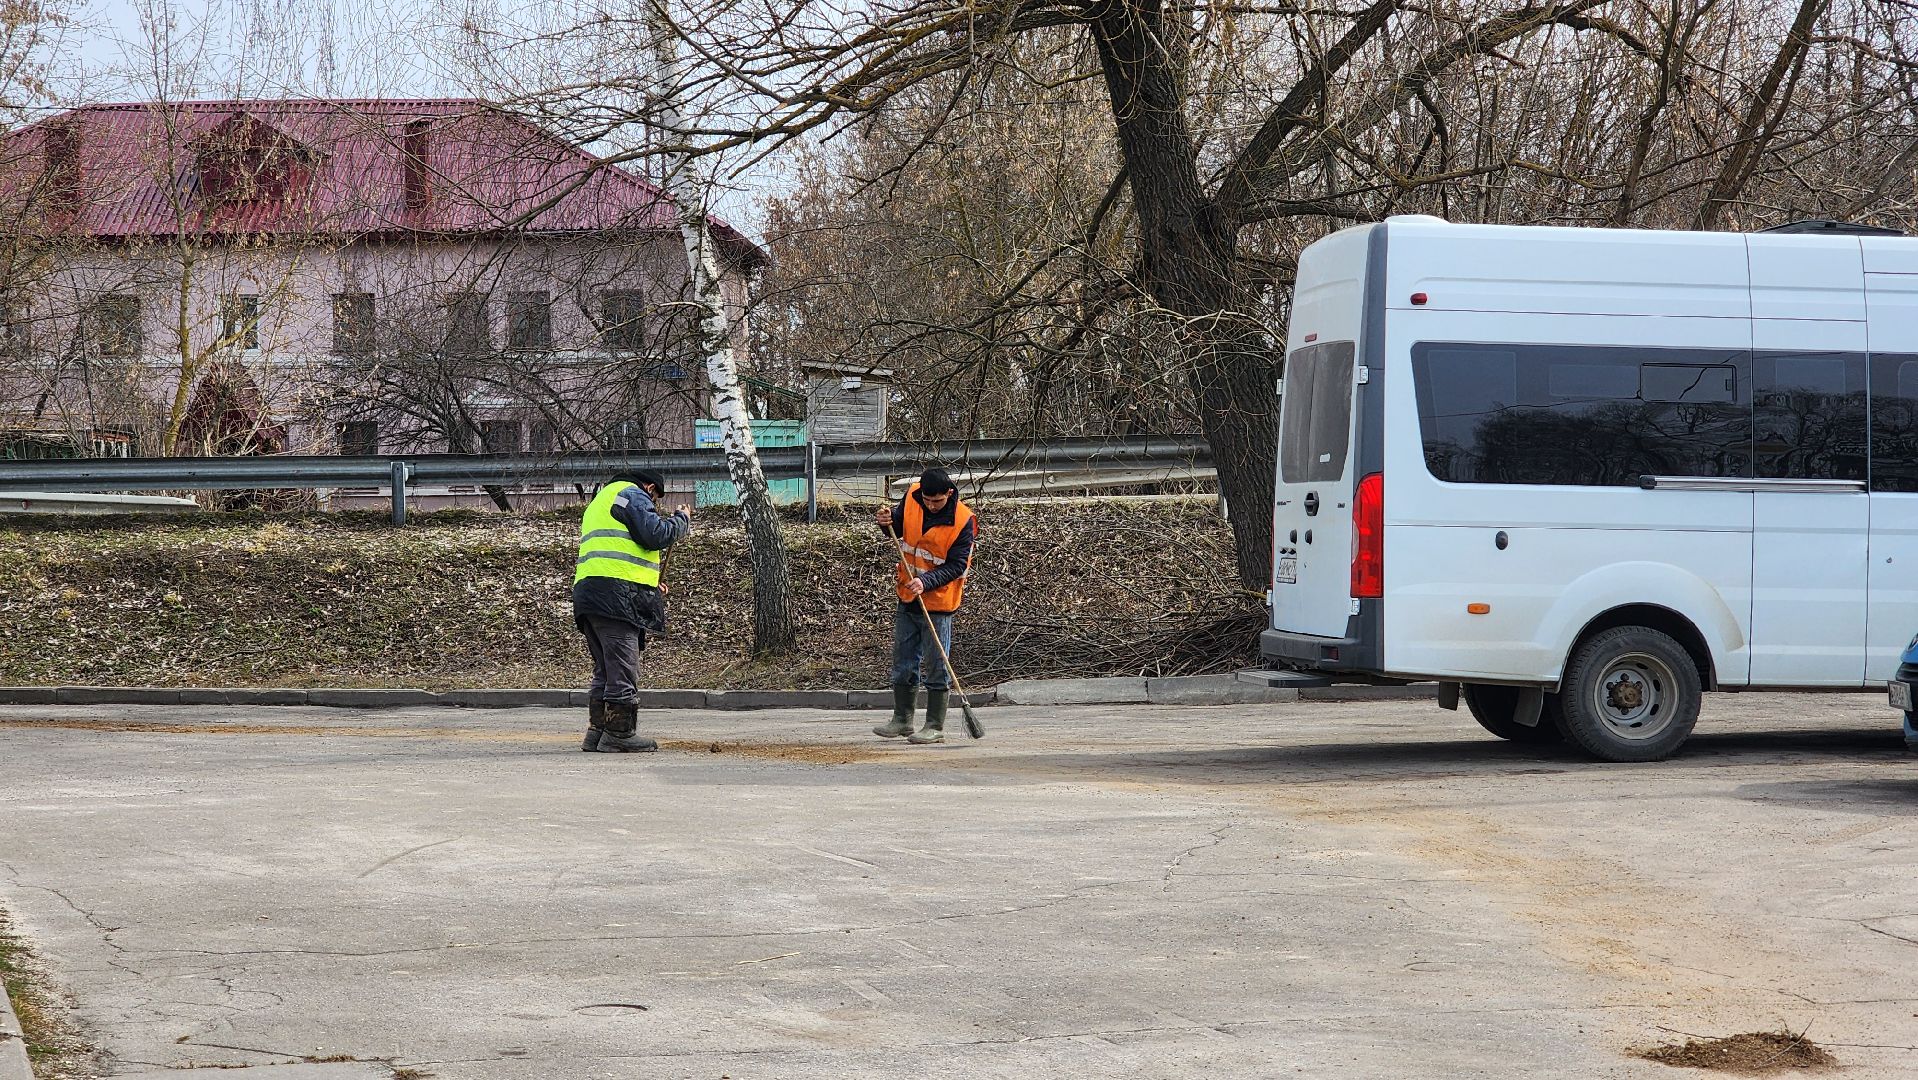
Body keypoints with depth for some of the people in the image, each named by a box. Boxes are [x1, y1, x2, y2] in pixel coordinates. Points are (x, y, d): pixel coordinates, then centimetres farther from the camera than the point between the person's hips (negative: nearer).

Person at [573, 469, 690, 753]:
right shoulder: (632, 495, 1)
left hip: (587, 590, 10)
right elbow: (657, 534, -12)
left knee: (605, 670, 14)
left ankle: (596, 732, 13)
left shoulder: (599, 501, 33)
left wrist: (651, 585, 30)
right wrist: (682, 520, 7)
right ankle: (619, 733, -8)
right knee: (622, 668, -7)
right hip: (616, 592, -10)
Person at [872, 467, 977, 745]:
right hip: (908, 597, 6)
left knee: (936, 667, -1)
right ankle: (902, 720, 25)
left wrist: (926, 582, -29)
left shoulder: (963, 521, -18)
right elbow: (898, 529, 13)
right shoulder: (912, 498, -5)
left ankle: (935, 726, 7)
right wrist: (886, 522, -10)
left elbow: (956, 566, -17)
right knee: (903, 662, 14)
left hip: (938, 601, -6)